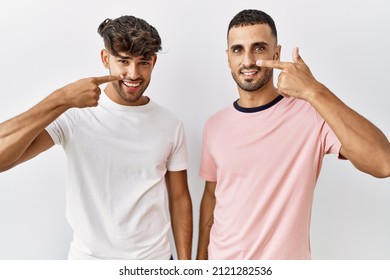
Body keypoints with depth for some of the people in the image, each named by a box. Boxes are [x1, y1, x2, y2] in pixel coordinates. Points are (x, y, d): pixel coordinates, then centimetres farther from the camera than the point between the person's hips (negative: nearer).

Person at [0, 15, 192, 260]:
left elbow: (180, 199, -1)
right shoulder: (74, 115, -13)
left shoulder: (170, 125, -6)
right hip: (89, 258, -1)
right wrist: (61, 100, -29)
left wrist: (185, 262, -1)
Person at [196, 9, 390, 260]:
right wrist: (201, 257, 8)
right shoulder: (215, 125, -3)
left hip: (285, 259, -2)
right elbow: (211, 196, 5)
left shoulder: (311, 113, -15)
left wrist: (314, 91, -31)